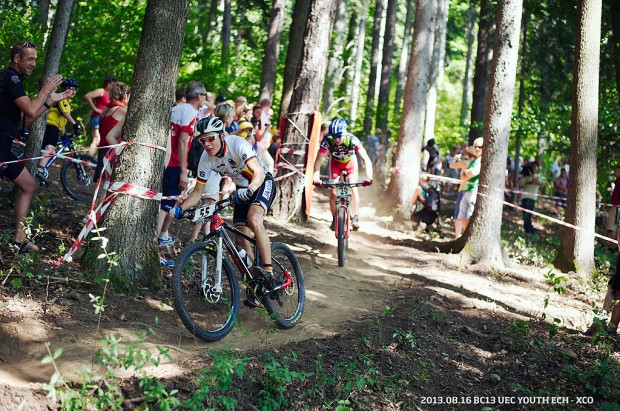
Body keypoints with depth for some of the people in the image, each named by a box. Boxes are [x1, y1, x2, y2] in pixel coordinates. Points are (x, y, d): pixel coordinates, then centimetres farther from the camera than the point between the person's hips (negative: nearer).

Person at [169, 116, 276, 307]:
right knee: (241, 241, -4)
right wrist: (180, 208, -22)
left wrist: (249, 190, -59)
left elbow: (259, 172, -40)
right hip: (243, 189, 6)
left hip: (263, 183, -6)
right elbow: (198, 191, -6)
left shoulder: (237, 144, -29)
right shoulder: (206, 159, -13)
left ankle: (268, 272, -28)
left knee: (254, 219, -34)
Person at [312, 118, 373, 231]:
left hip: (350, 161, -1)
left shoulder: (352, 140, -37)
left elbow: (366, 159, -41)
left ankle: (355, 218, -9)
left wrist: (369, 177, -55)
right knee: (333, 193, -7)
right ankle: (334, 219, 12)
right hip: (335, 162, 1)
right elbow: (318, 159, -38)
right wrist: (316, 177, -53)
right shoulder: (327, 141, -34)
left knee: (353, 187, -19)